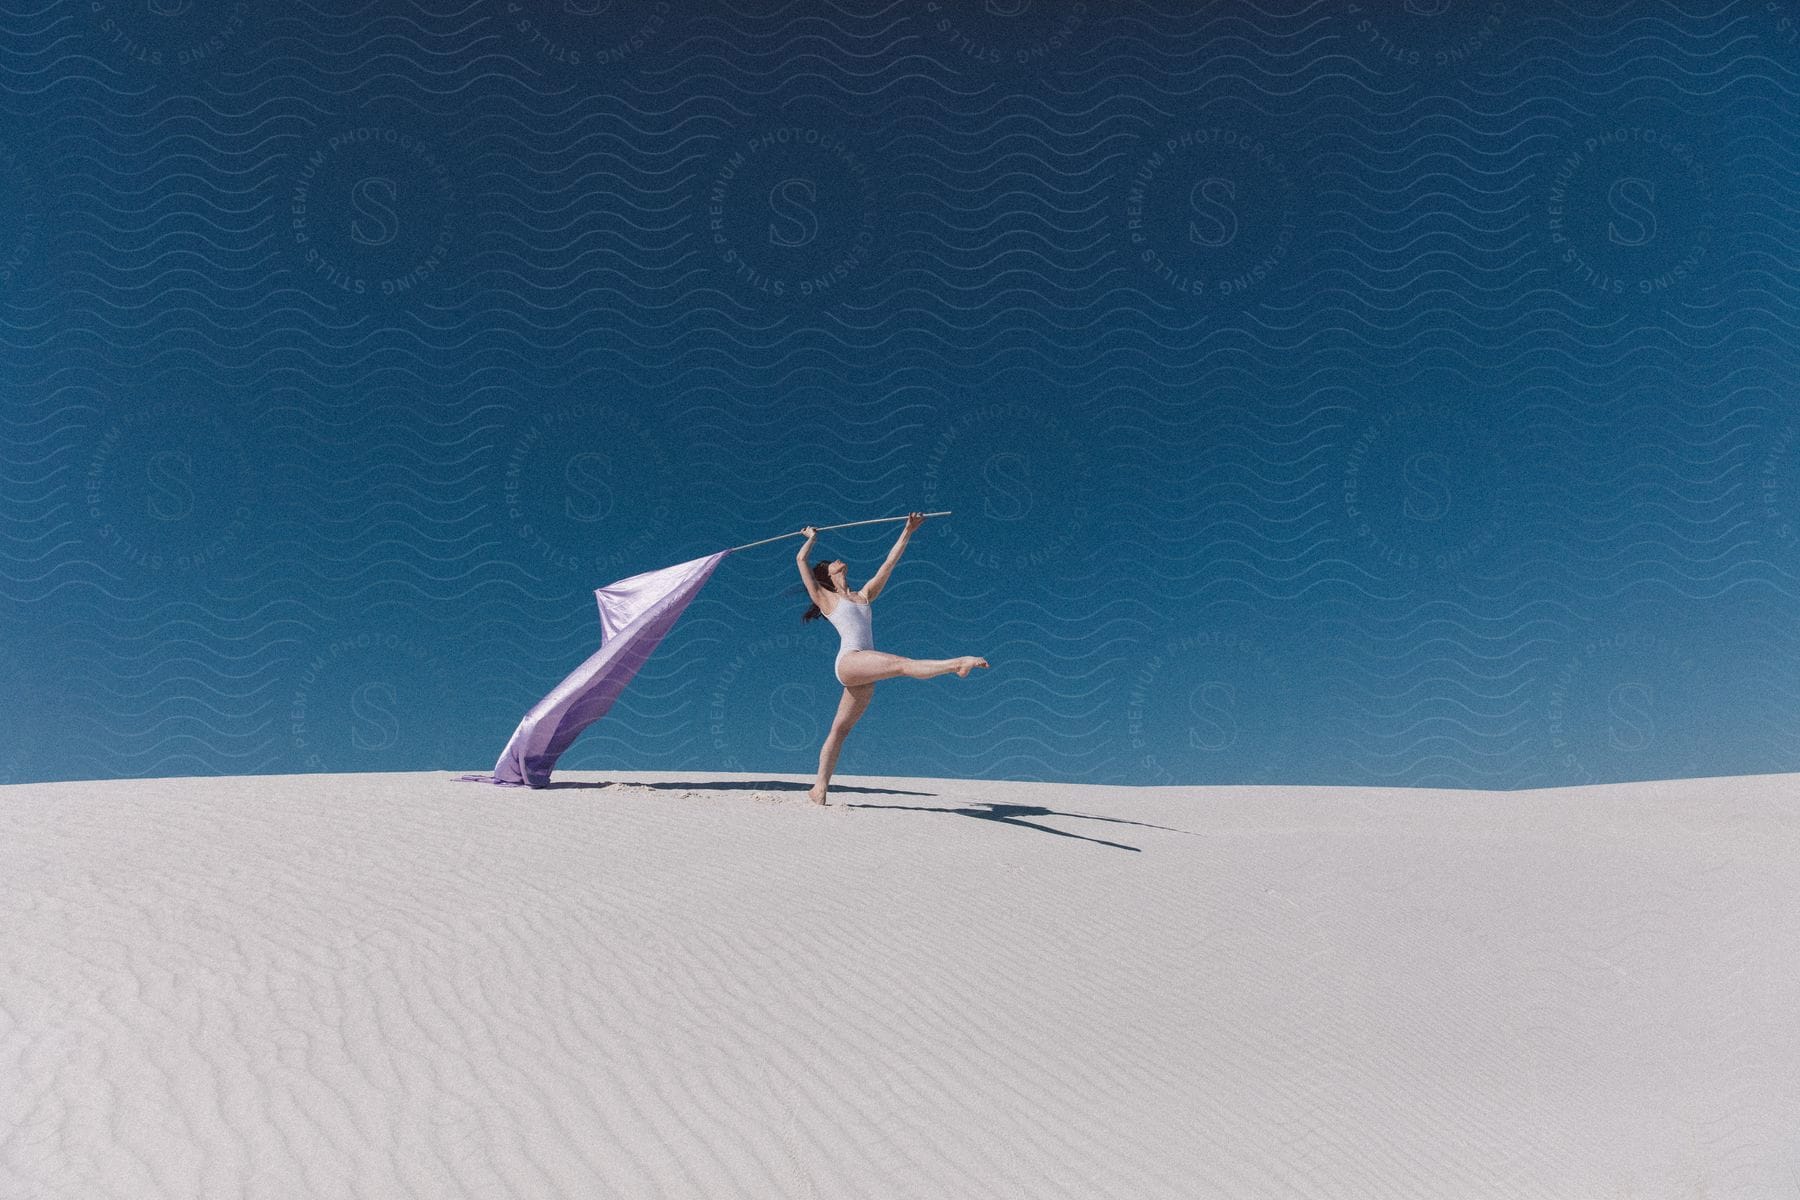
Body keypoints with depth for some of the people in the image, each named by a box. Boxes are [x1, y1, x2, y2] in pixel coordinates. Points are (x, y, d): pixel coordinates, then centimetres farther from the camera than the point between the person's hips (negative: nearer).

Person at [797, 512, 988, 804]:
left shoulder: (864, 595, 26)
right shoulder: (824, 597, 12)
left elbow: (889, 562, 24)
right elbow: (801, 559, 9)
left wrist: (908, 532, 22)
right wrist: (812, 538, 26)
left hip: (863, 672, 6)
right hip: (848, 662, -6)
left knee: (840, 730, 5)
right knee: (901, 663, -28)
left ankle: (819, 789, 7)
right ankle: (957, 664, -48)